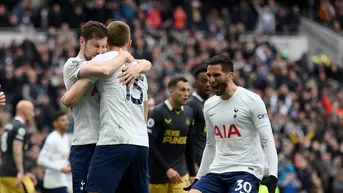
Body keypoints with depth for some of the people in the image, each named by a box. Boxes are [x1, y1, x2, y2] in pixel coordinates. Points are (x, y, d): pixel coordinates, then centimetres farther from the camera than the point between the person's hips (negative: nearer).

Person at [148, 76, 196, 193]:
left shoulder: (188, 112, 7)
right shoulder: (158, 112, -11)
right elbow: (150, 145, -15)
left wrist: (192, 173, 14)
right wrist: (167, 169, -19)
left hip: (181, 172, 4)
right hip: (159, 173, -4)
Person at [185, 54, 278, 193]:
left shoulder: (251, 101, -7)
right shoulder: (209, 105, 12)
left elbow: (267, 141, -10)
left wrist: (273, 176, -21)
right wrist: (199, 177, 21)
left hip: (246, 170, -6)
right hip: (217, 171, 6)